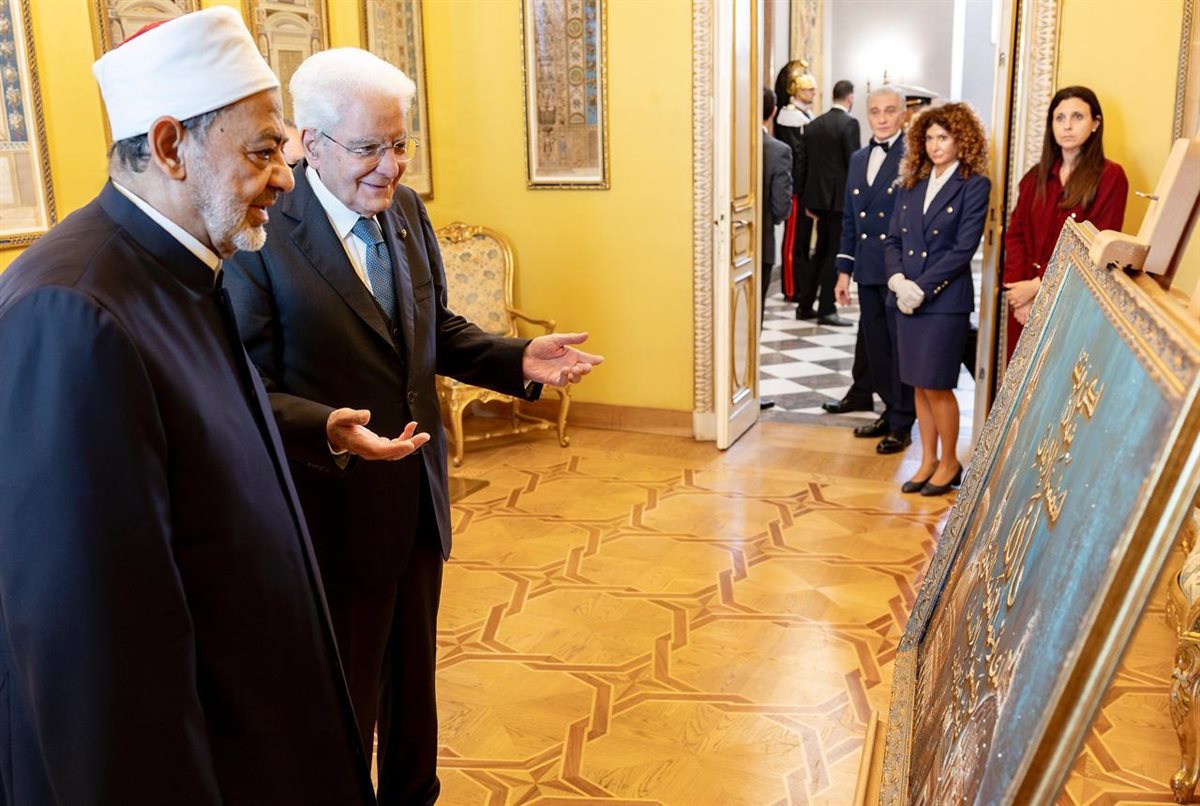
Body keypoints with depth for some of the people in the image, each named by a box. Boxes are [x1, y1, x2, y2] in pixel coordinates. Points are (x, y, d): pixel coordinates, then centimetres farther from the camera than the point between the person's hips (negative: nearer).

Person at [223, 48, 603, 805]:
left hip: (418, 499, 7)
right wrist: (328, 430, -37)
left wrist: (519, 359, -3)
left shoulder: (405, 209, 2)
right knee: (345, 702, 12)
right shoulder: (263, 234, -20)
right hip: (336, 512, -7)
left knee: (415, 677, 24)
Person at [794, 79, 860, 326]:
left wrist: (807, 200, 15)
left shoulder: (812, 125, 8)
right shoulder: (849, 123, -11)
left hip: (818, 197, 6)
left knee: (821, 252, 17)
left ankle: (804, 305, 19)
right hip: (841, 198, -6)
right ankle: (826, 310, 2)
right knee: (835, 254, 0)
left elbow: (801, 164, 9)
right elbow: (854, 163, -15)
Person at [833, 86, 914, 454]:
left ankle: (902, 424, 14)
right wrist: (844, 270, 13)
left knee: (901, 347, 3)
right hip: (868, 271, 6)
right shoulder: (858, 159, 13)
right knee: (875, 347, 14)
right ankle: (890, 410, 29)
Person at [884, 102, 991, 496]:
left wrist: (921, 287, -16)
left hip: (945, 299, -5)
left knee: (937, 386, -1)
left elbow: (963, 248, -12)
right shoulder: (912, 184, 12)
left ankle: (949, 463, 17)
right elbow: (892, 239, 8)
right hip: (906, 297, 5)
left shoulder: (974, 185, -5)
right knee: (919, 385, 11)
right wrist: (898, 280, -9)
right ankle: (928, 460, 23)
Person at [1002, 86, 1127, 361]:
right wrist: (1018, 286, -9)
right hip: (1025, 301, 5)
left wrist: (1039, 285, -14)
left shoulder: (1110, 177, -5)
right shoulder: (1036, 176, 12)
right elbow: (1015, 235, 6)